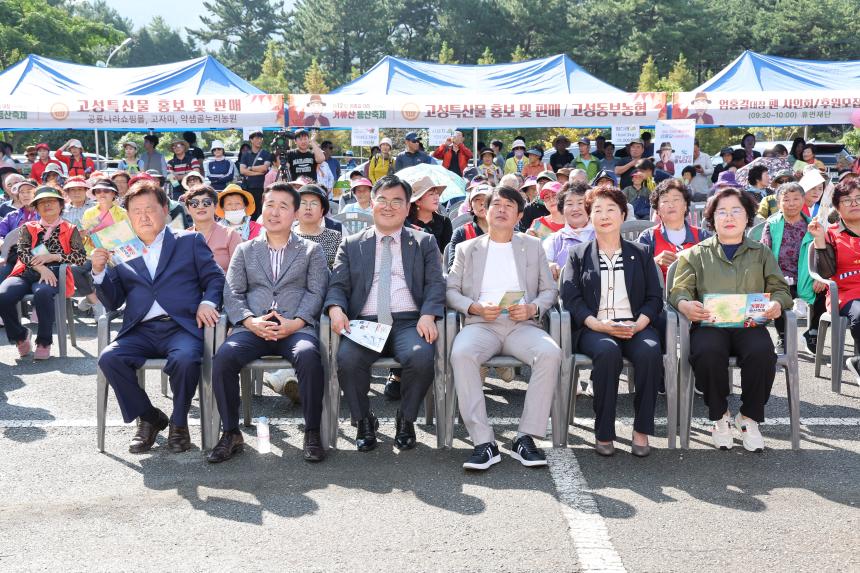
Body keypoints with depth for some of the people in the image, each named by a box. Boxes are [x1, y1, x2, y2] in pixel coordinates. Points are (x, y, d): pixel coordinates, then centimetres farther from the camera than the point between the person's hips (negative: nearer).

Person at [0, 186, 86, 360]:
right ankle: (20, 336, -2)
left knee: (42, 293, -40)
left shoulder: (70, 230, 18)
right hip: (26, 273, 3)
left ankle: (44, 342, -22)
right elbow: (22, 252, 5)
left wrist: (52, 257, -6)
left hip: (53, 275, -3)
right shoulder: (28, 228, 22)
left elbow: (81, 257, 6)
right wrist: (41, 268, -14)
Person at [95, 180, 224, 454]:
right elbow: (112, 303, 17)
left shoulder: (190, 241, 16)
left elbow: (215, 278, 11)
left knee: (185, 359, -34)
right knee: (109, 358, -26)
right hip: (140, 331, 3)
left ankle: (179, 422, -6)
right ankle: (149, 418, -3)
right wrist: (99, 272, 0)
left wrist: (207, 302, -9)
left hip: (181, 326, -2)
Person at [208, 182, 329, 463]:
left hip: (296, 327, -2)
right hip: (253, 327, 2)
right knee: (223, 357, -29)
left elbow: (316, 292, 6)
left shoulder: (311, 250, 18)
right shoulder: (245, 250, 22)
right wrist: (250, 321, -9)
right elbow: (232, 293, 11)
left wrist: (295, 323, -12)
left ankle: (313, 432, -21)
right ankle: (231, 433, -14)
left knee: (308, 356, -36)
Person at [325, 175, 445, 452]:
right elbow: (337, 286, 12)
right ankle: (364, 421, -5)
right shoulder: (351, 244, 20)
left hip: (409, 322, 0)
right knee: (347, 358, -31)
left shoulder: (425, 242, 18)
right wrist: (336, 309, -12)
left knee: (422, 357, -33)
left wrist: (428, 315, -14)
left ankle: (405, 420, -5)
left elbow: (435, 284, 7)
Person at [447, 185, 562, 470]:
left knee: (551, 353, -33)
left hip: (523, 325, 1)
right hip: (480, 324, -1)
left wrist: (532, 308, -5)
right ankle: (483, 442, -33)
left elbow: (550, 290, 17)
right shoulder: (467, 248, 21)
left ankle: (525, 438, -26)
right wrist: (475, 307, -8)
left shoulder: (532, 246, 23)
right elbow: (450, 290, 12)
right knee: (461, 353, -36)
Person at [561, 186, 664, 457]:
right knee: (607, 351, -36)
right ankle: (603, 432, -24)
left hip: (635, 327, 1)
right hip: (594, 329, -1)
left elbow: (654, 297, 11)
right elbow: (570, 297, 3)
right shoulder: (578, 255, 17)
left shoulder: (640, 254, 21)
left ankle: (642, 430, -20)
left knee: (650, 351, -33)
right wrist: (596, 324, -15)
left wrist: (639, 323, -10)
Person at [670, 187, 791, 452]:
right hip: (709, 324, -1)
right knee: (707, 352, -36)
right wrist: (685, 304, -17)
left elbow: (780, 289, 14)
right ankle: (719, 416, -11)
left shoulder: (761, 253, 23)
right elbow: (680, 290, 8)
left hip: (750, 323, 1)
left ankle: (749, 417, -10)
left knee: (762, 351, -33)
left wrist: (776, 303, -11)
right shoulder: (696, 254, 18)